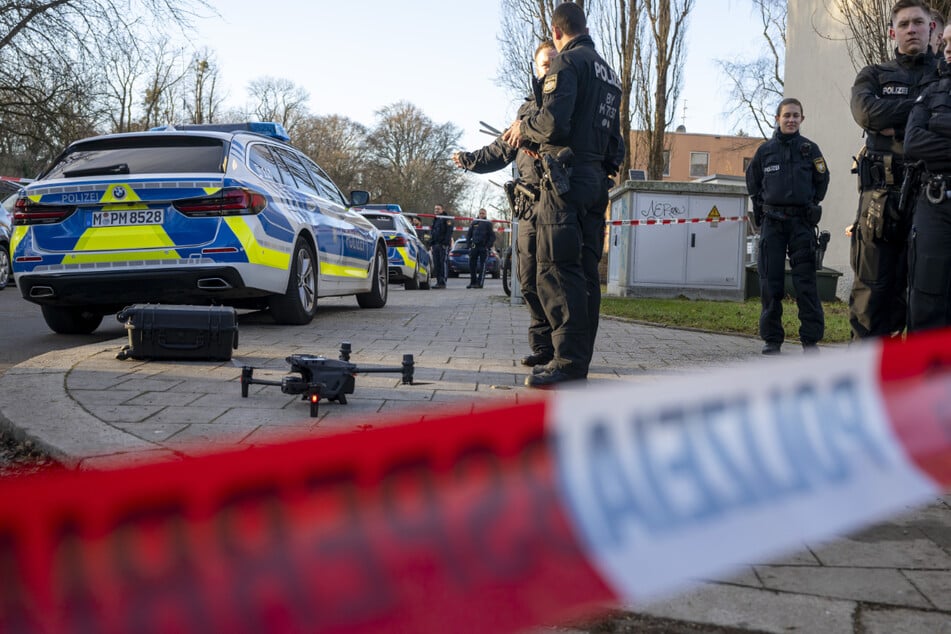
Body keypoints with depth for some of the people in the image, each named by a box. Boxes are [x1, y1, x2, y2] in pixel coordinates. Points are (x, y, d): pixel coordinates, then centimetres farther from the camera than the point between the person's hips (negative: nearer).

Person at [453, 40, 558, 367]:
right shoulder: (528, 107, 22)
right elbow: (503, 149, 28)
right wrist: (470, 159, 18)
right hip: (531, 207, 6)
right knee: (530, 279, 5)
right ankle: (543, 345, 14)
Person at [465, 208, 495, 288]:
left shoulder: (488, 224, 3)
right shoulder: (474, 223, 11)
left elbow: (492, 236, 1)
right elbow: (468, 234, 15)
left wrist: (488, 246, -9)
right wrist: (468, 244, 4)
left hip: (484, 247, -3)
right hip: (474, 246, 3)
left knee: (482, 265, -3)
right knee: (472, 264, 1)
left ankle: (479, 283, -3)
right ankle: (473, 282, 10)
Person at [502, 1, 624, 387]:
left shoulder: (568, 62, -4)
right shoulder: (609, 73, 23)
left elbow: (553, 123, -18)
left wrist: (524, 128, 3)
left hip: (568, 177, -9)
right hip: (597, 178, 9)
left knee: (556, 269, -11)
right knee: (585, 272, 8)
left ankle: (569, 361, -14)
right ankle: (580, 359, 10)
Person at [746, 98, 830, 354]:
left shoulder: (810, 149, 5)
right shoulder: (765, 150, 7)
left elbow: (822, 181, 14)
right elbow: (752, 181, 17)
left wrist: (809, 206, 10)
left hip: (802, 223, -1)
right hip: (772, 223, 1)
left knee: (806, 282, -4)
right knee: (770, 282, 1)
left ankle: (811, 338, 2)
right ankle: (772, 338, 9)